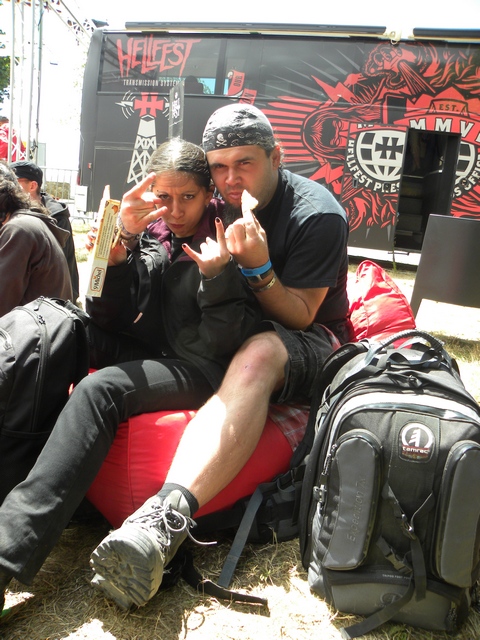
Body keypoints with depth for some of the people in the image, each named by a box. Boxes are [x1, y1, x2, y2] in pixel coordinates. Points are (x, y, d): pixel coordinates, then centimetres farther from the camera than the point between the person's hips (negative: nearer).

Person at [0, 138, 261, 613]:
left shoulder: (224, 244, -3)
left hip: (205, 373, -6)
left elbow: (227, 345, -9)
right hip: (155, 362, 6)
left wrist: (218, 275, -23)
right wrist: (121, 243, -12)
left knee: (101, 390, -33)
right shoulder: (153, 240, 11)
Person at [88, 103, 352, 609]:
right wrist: (130, 236, -13)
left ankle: (167, 515, -56)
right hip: (225, 335, 6)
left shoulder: (317, 215, -12)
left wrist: (257, 267, -30)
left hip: (310, 343, -6)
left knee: (256, 356, -41)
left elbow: (299, 317, -13)